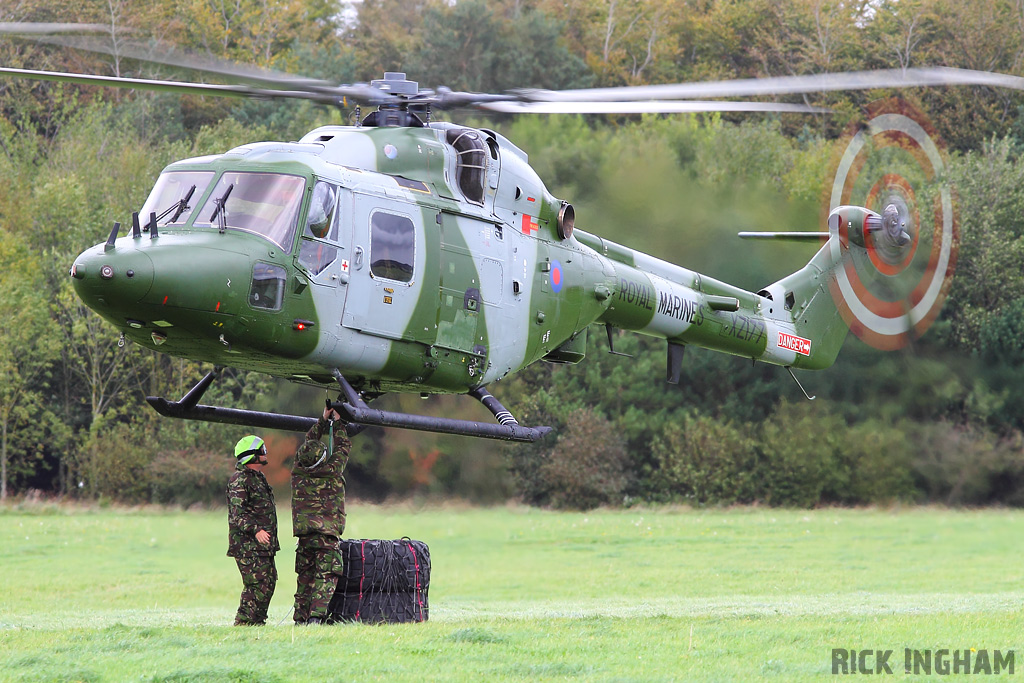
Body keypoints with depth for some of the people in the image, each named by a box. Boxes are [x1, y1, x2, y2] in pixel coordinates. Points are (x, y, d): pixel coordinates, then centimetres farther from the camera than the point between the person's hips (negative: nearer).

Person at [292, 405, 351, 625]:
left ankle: (300, 618, 9)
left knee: (305, 576, 10)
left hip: (304, 533, 4)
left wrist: (323, 420, 22)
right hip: (328, 533, -4)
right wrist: (338, 423, 20)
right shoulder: (332, 471, -9)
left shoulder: (298, 472, 2)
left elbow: (308, 442, 18)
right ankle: (316, 614, -19)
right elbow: (343, 447, 8)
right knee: (326, 577, -5)